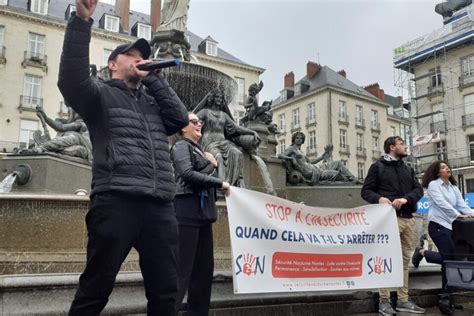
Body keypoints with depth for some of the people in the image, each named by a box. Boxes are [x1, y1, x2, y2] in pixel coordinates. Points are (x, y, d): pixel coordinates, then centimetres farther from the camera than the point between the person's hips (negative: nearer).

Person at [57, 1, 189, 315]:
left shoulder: (153, 102, 27)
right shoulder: (101, 94, 12)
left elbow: (181, 118, 10)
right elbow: (72, 79, -7)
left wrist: (153, 77, 13)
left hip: (161, 207, 5)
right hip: (116, 202, -4)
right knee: (96, 289, 0)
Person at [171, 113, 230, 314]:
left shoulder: (200, 150, 23)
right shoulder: (181, 146, -1)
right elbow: (188, 174, -18)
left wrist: (214, 166, 4)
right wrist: (220, 183, -13)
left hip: (203, 211, 9)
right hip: (188, 211, -9)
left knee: (205, 267, 10)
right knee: (182, 268, -11)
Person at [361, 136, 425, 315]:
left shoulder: (408, 169, 19)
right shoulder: (378, 166, 3)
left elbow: (418, 189, 8)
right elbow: (366, 191, -1)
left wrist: (406, 198, -13)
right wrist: (379, 198, -22)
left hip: (407, 219, 6)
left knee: (405, 260, 8)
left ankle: (403, 300, 16)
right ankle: (384, 301, 1)